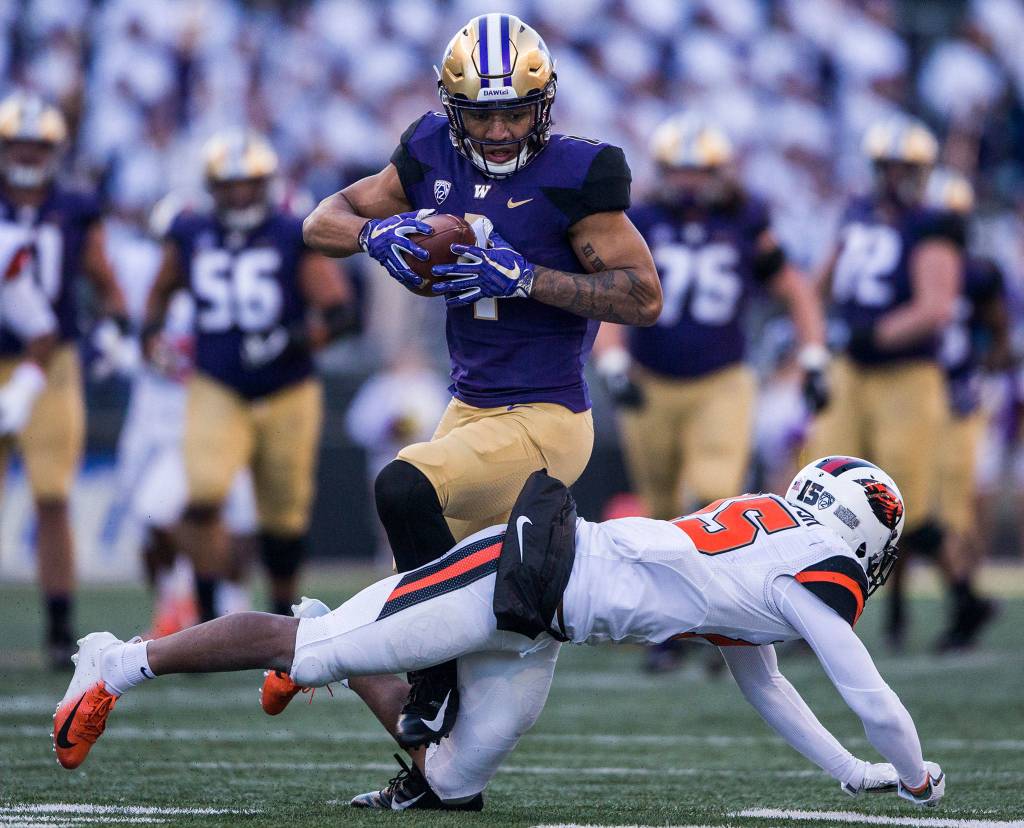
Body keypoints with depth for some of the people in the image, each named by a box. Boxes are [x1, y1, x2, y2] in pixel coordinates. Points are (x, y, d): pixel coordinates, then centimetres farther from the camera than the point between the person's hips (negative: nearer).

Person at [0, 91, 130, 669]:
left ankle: (61, 628, -2)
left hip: (51, 366, 0)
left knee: (52, 503, -6)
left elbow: (106, 283, 13)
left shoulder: (77, 214, 4)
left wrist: (118, 326, -4)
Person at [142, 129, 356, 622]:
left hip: (287, 396, -1)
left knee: (284, 516, 10)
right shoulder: (191, 236, 3)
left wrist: (295, 340, -27)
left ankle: (283, 607, 33)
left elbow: (340, 313, -11)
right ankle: (207, 616, -13)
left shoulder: (294, 238, -6)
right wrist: (151, 332, 4)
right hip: (216, 392, 1)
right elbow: (163, 289, 23)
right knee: (203, 498, -21)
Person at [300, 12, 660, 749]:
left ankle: (441, 686, -14)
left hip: (545, 420, -7)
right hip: (471, 409, 7)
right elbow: (324, 221, 12)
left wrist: (522, 277, -23)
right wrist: (376, 233, -12)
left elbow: (644, 298, -16)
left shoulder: (573, 175, -13)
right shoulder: (436, 156, 4)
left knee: (404, 489, -29)